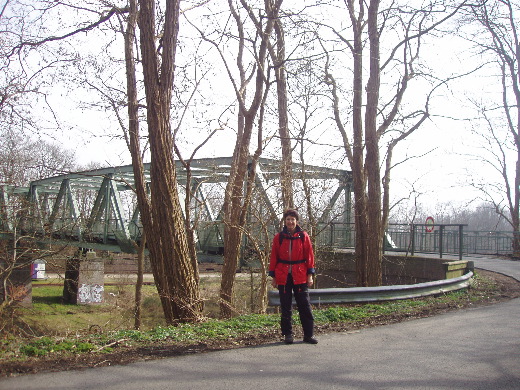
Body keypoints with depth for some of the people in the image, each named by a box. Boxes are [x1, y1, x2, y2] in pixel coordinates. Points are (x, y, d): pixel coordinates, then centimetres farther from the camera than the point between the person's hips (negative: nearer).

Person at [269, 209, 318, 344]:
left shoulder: (303, 236, 2)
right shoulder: (278, 237, 3)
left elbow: (309, 256, 3)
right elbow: (274, 257, 6)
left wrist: (310, 275, -2)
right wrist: (273, 277, 4)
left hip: (300, 276, -1)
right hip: (283, 276, 1)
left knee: (305, 305, 1)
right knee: (286, 307, 6)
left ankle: (309, 334, 9)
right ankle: (287, 334, 16)